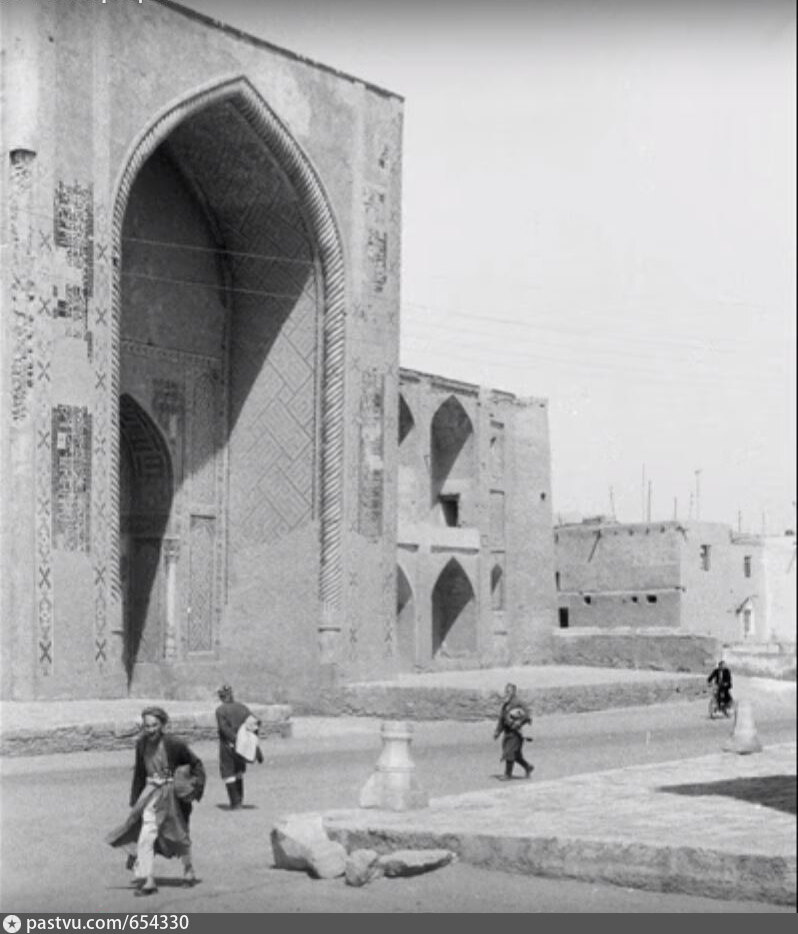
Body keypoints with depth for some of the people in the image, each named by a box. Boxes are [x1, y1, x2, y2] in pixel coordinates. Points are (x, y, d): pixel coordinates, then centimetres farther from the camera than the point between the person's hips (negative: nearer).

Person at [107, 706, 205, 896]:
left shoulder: (173, 744, -16)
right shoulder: (141, 744, -2)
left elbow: (196, 763, -3)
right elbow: (139, 774, 9)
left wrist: (194, 785, -12)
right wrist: (135, 801, 11)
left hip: (172, 794, -3)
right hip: (151, 793, 3)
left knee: (180, 837, 12)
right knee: (145, 836, -10)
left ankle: (189, 874, 34)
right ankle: (146, 882, -5)